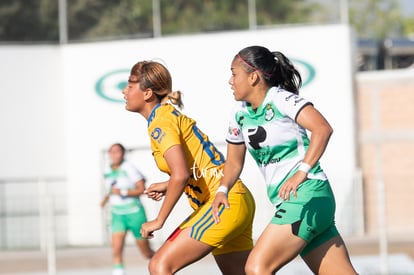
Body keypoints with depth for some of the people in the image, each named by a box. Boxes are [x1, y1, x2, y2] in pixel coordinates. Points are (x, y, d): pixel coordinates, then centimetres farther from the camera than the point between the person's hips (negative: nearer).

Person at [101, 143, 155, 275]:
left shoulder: (129, 168, -13)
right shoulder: (107, 172, 6)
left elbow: (142, 189, -17)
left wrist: (122, 192, -27)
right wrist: (107, 197, 6)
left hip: (135, 213, -4)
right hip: (117, 215, 4)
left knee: (147, 253, 6)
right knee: (116, 249, -17)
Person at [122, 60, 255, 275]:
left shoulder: (161, 122, -12)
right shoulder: (170, 114, 16)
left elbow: (180, 175, -25)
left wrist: (159, 221, -18)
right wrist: (167, 186, 18)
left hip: (224, 204, -10)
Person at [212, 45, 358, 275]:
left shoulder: (280, 99, -11)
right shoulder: (239, 115, 12)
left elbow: (322, 128, -25)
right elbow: (234, 161, 23)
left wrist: (302, 172, -33)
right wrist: (222, 190, 4)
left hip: (307, 196, -8)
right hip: (290, 203, 8)